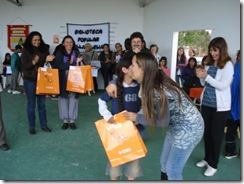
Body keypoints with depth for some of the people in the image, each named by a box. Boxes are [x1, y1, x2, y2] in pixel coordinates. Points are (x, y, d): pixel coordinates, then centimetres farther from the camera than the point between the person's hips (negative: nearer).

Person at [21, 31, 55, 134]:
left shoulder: (44, 49, 2)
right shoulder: (26, 50, -5)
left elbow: (46, 64, 7)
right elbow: (24, 66, -11)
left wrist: (48, 60, -16)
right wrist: (33, 62, -27)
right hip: (30, 80, -3)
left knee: (42, 104, 10)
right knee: (31, 104, 6)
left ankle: (44, 125, 21)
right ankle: (31, 126, 18)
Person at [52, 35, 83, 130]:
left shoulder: (76, 52, 4)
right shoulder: (59, 53, 0)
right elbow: (57, 66, -10)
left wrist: (78, 62, -16)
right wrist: (69, 63, -20)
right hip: (63, 80, -1)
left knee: (73, 98, 2)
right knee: (63, 98, 4)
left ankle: (72, 120, 14)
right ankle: (65, 120, 16)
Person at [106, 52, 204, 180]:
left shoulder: (158, 91, -31)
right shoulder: (150, 80, -7)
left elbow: (163, 121, -21)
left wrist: (137, 118, -15)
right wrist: (113, 83, -4)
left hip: (189, 127, -9)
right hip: (176, 125, 9)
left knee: (172, 170, 2)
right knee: (164, 163, 18)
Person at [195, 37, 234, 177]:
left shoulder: (228, 65, -9)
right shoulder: (209, 64, 9)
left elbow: (223, 86, -17)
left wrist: (206, 76, -21)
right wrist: (201, 77, -5)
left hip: (220, 106, -6)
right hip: (206, 103, 6)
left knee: (216, 135, 4)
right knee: (206, 133, 14)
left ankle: (213, 164, 18)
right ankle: (207, 159, 31)